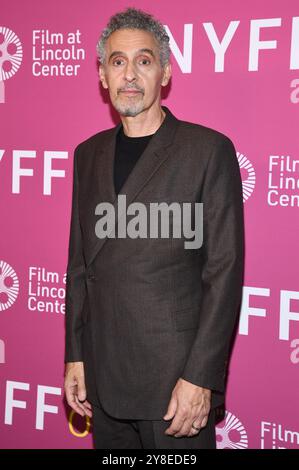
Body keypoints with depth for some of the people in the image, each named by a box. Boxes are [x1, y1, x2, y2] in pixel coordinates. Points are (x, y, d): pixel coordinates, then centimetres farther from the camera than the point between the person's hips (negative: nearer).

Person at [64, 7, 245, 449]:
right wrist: (76, 356, 9)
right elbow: (80, 263, 12)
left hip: (176, 380, -4)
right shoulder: (88, 154, 9)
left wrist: (200, 378, -14)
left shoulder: (209, 150, -7)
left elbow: (224, 270, -10)